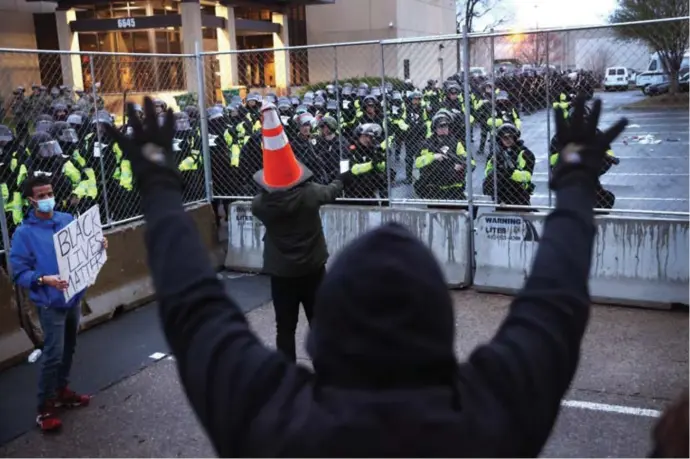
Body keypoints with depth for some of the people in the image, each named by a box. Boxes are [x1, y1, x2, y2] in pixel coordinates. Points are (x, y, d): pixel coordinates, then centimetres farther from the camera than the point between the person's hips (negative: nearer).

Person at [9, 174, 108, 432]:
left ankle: (62, 391, 36)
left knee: (68, 349, 18)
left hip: (74, 297, 6)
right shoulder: (24, 233, -13)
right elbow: (19, 272, -13)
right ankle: (45, 408, 8)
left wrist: (98, 246, -7)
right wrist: (44, 279, -29)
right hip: (50, 304, -6)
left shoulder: (68, 220, 1)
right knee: (53, 355, -6)